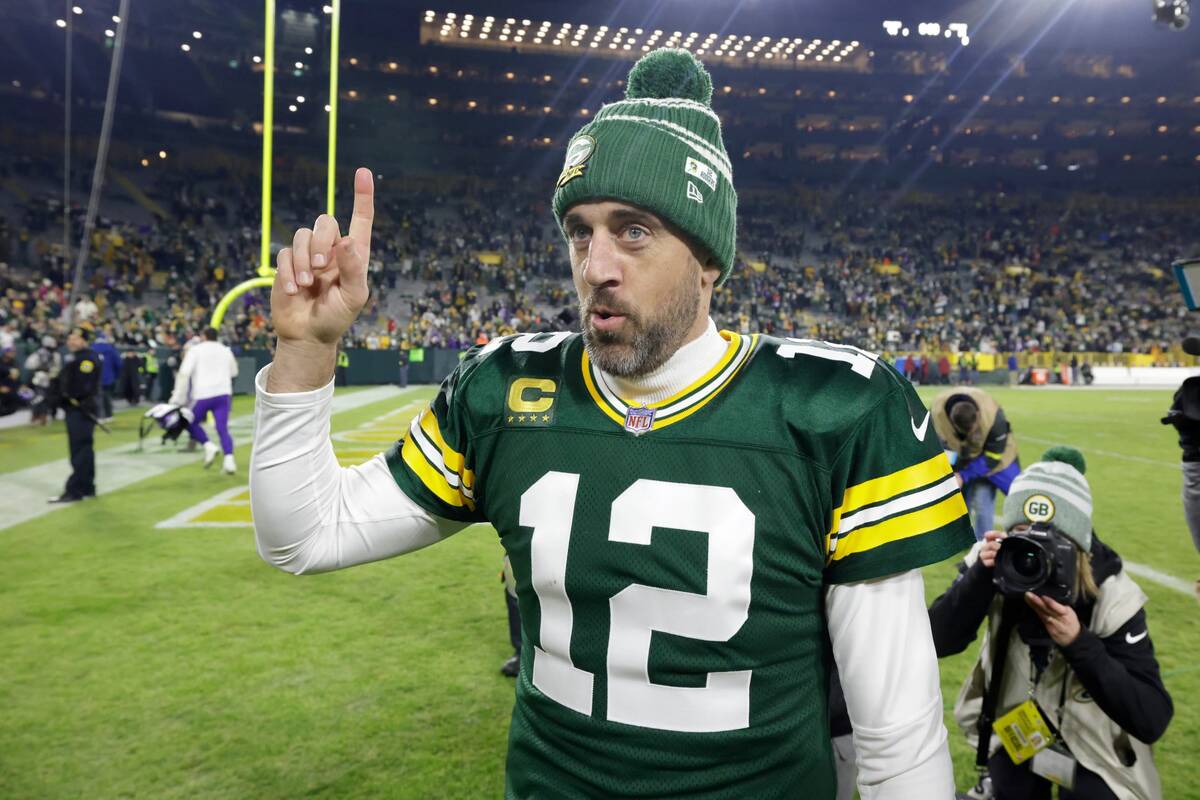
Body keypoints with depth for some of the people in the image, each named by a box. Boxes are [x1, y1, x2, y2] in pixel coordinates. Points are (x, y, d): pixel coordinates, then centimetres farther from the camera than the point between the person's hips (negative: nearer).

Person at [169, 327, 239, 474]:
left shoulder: (195, 350, 5)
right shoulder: (226, 350, 17)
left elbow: (184, 373, -5)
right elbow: (233, 372, 28)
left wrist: (178, 398, -4)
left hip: (203, 395, -3)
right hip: (224, 394, 3)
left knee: (191, 422, 16)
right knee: (223, 429, -1)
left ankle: (208, 446, -5)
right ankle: (229, 459, -19)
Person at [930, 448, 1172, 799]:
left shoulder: (1111, 595, -26)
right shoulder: (995, 560, -21)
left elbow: (1152, 720, -29)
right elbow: (937, 642, -27)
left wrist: (1076, 642, -41)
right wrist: (981, 575, -38)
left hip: (1091, 734, -1)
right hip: (1014, 715, 2)